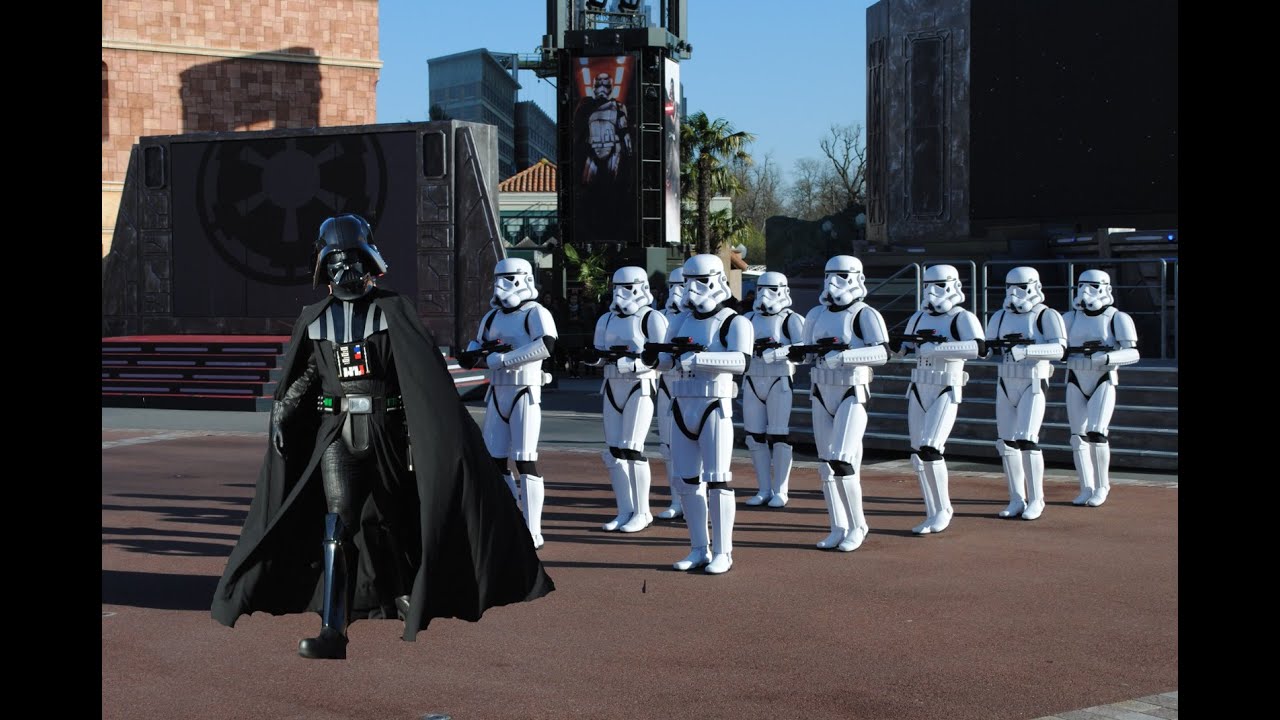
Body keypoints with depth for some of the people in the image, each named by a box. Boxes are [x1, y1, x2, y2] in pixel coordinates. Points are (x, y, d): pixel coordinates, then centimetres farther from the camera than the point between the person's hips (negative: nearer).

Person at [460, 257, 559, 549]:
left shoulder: (536, 313, -7)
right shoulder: (492, 317, 15)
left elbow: (546, 345, -25)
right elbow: (470, 354, 18)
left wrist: (502, 358, -24)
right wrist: (484, 350, -7)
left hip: (525, 393, -7)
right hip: (497, 393, 7)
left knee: (525, 459, -7)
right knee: (494, 459, 8)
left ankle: (532, 532, -3)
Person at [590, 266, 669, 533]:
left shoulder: (651, 318, -7)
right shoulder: (607, 319, 15)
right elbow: (600, 352, 20)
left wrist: (632, 362, -25)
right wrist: (605, 356, -3)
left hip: (640, 386, -7)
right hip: (612, 387, 7)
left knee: (631, 448, -10)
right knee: (613, 451, 4)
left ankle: (642, 512, 1)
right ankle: (625, 511, 11)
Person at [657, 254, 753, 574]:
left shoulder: (734, 323, -5)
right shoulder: (682, 323, 16)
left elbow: (741, 361, -21)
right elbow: (663, 361, 11)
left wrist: (699, 356, -30)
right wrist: (670, 352, -12)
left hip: (715, 407, -6)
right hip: (682, 407, 6)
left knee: (716, 480, -4)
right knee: (687, 481, 8)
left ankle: (722, 553, 2)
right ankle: (699, 550, 16)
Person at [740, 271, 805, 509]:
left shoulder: (791, 319, -2)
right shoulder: (748, 318, 13)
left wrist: (775, 352, -28)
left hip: (779, 381, -5)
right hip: (752, 381, 5)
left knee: (778, 437, -3)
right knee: (755, 436, 6)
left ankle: (780, 491, 7)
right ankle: (764, 490, 16)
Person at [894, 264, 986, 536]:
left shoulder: (962, 318, -8)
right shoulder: (919, 317, 14)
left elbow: (979, 348, -26)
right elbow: (905, 347, 24)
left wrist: (939, 347, -32)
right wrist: (902, 346, 0)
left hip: (946, 392, -7)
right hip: (918, 390, 7)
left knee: (930, 449, -16)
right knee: (918, 453, 6)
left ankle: (943, 509, 1)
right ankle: (934, 514, 15)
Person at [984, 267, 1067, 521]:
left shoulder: (1046, 316, -7)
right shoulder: (1000, 317, 12)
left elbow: (1058, 349, -21)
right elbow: (986, 348, 13)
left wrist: (1025, 350, -32)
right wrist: (989, 346, -11)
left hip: (1033, 385, -6)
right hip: (1005, 385, 6)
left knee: (1026, 440, -13)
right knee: (1006, 442, 4)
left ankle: (1036, 500, -1)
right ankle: (1017, 500, 13)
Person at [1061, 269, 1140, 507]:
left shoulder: (1117, 319, -5)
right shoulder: (1070, 318, 8)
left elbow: (1132, 353, -13)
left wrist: (1107, 357, -29)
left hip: (1103, 382, -4)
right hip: (1076, 383, 4)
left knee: (1096, 433, -14)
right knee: (1078, 436, 2)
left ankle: (1102, 486, 3)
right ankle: (1087, 489, 12)